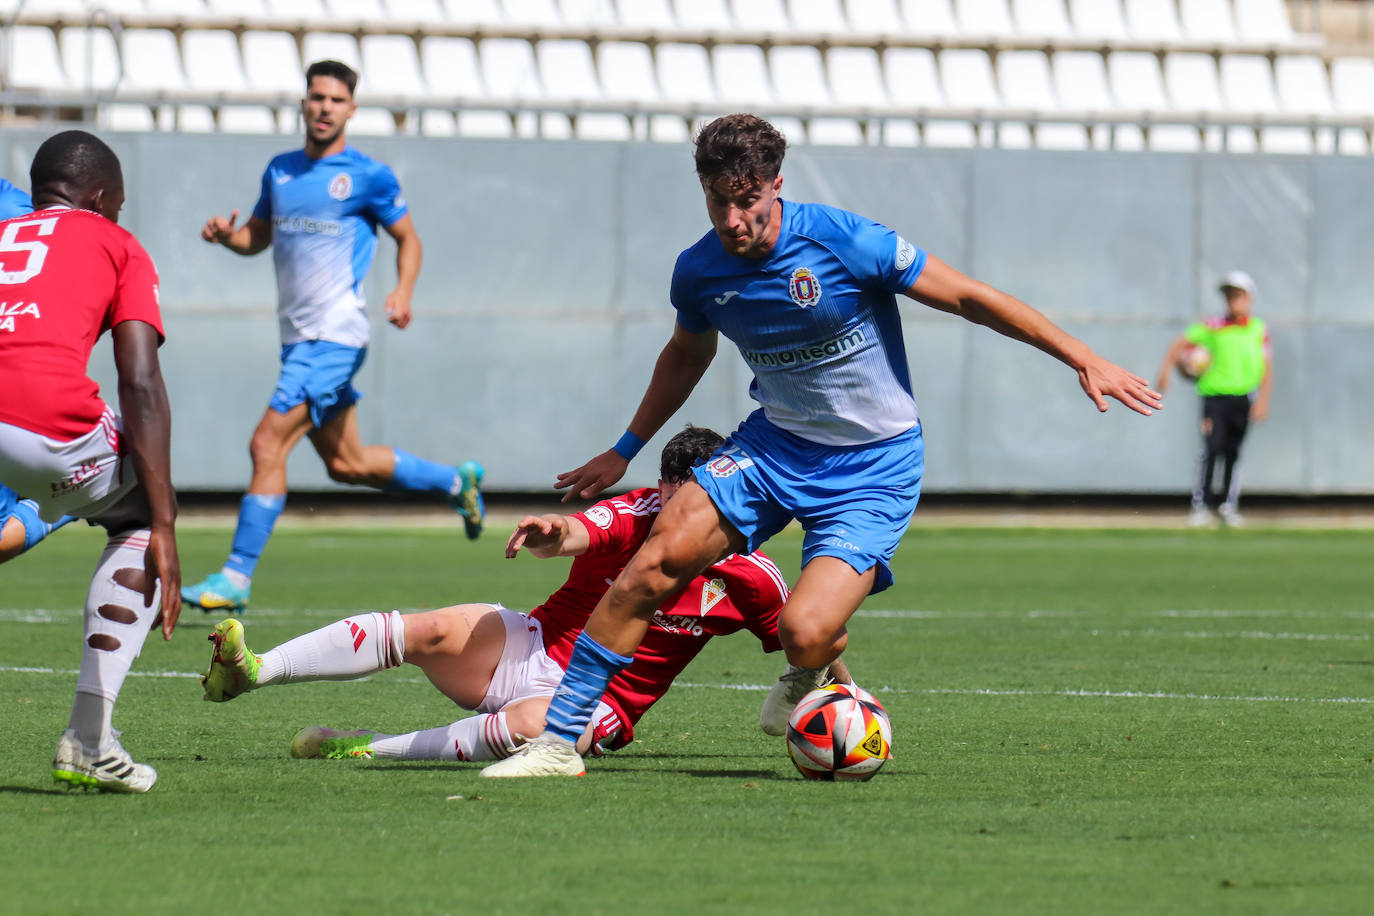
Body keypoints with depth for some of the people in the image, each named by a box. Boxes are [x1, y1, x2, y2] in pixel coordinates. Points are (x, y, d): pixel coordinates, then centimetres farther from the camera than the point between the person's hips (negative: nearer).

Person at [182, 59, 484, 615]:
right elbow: (258, 235, 22)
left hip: (335, 334, -8)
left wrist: (403, 292, -12)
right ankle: (457, 482, 37)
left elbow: (408, 238, 5)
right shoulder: (280, 170, 13)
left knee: (267, 444, -16)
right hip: (298, 338, 8)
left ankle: (237, 576, -13)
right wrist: (226, 235, 0)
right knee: (346, 463, 16)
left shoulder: (368, 176, -4)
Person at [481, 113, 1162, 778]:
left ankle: (813, 675, 17)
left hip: (874, 467, -4)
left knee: (804, 633, -24)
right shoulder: (698, 272, -4)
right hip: (774, 445, 4)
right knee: (654, 562, -19)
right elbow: (686, 356, 20)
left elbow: (969, 298, -12)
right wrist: (625, 451, 27)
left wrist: (1083, 360, -12)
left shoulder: (844, 242, -20)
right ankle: (557, 740, -11)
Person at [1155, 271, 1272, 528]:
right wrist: (1166, 369, -6)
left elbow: (1266, 368, 5)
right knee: (1212, 449, -12)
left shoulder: (1260, 330, 5)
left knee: (1233, 452, 7)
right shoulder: (1213, 327, 2)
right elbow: (1181, 343, 6)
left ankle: (1229, 504, 18)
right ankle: (1200, 504, -7)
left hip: (1243, 398, 2)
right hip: (1215, 395, -2)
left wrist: (1262, 400, -3)